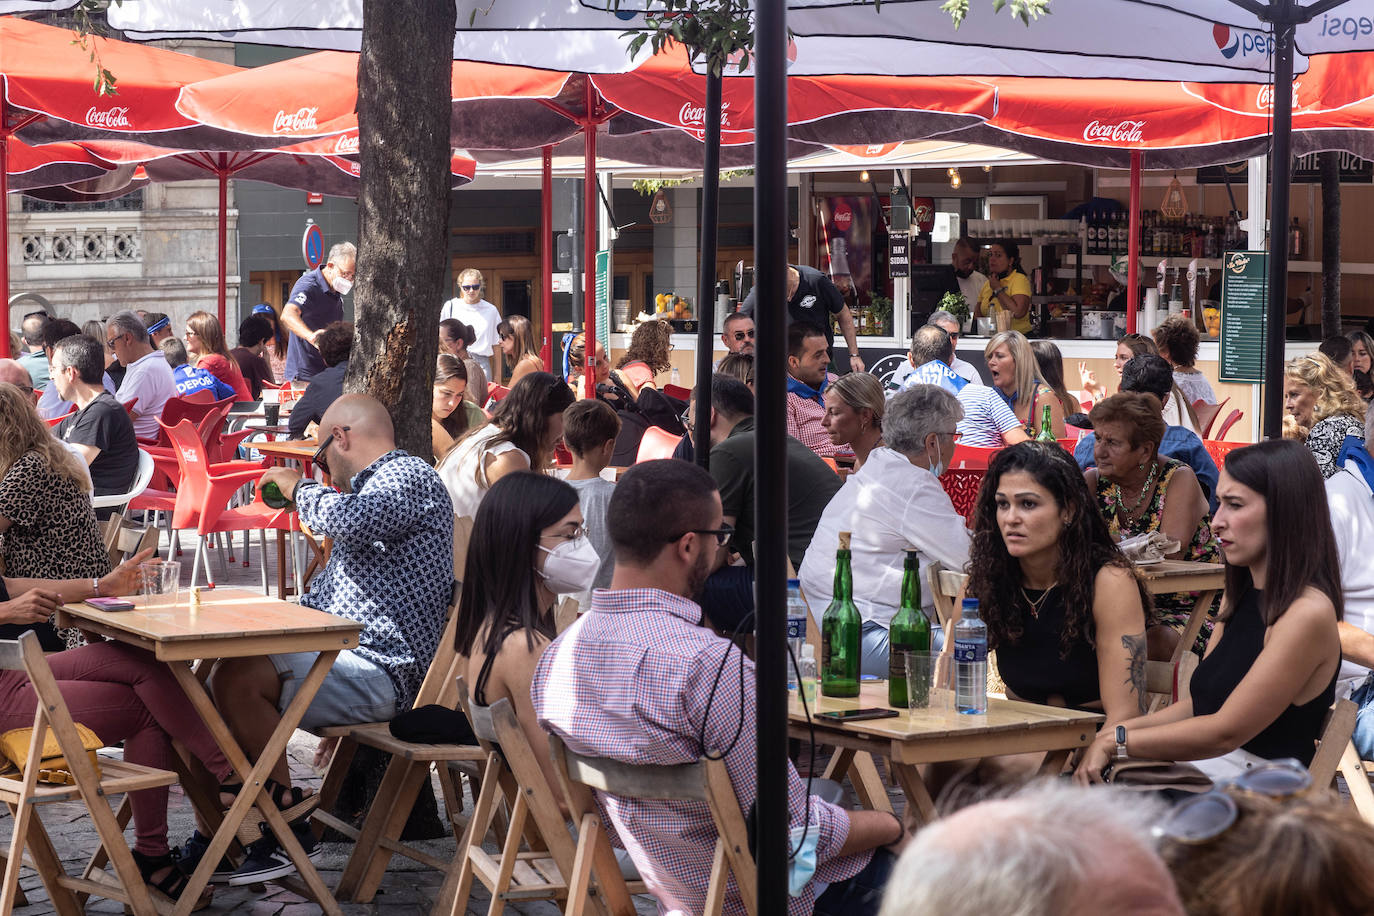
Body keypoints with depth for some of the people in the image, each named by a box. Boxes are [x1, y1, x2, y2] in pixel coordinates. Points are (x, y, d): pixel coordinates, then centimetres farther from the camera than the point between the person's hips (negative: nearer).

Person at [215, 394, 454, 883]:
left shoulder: (410, 476, -7)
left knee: (239, 678, -27)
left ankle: (289, 831, -17)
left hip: (380, 673, -11)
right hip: (342, 655, 11)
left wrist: (299, 486, -9)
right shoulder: (374, 485, 26)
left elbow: (349, 521, -30)